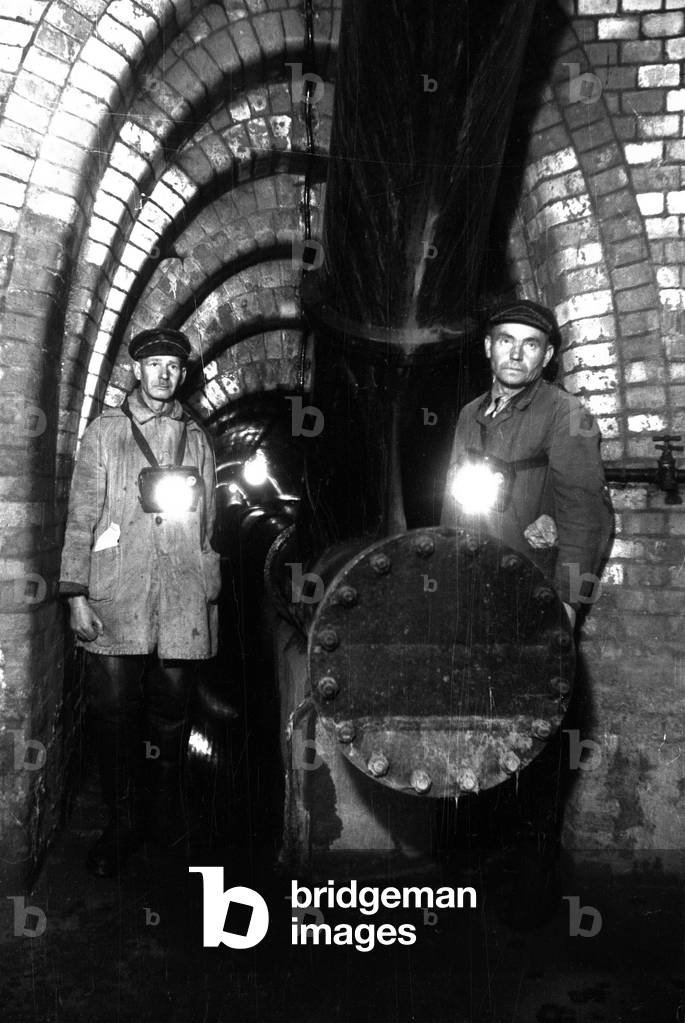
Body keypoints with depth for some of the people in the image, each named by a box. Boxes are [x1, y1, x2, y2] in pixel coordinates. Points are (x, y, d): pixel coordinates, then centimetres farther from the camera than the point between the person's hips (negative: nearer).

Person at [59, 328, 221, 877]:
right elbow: (81, 517, 3)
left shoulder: (197, 439, 14)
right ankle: (124, 824, 13)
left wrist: (211, 596, 13)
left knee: (172, 708, 6)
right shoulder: (104, 430, 8)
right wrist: (77, 594, -4)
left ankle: (166, 810, 24)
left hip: (183, 599, 2)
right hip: (115, 597, -1)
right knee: (113, 710, -2)